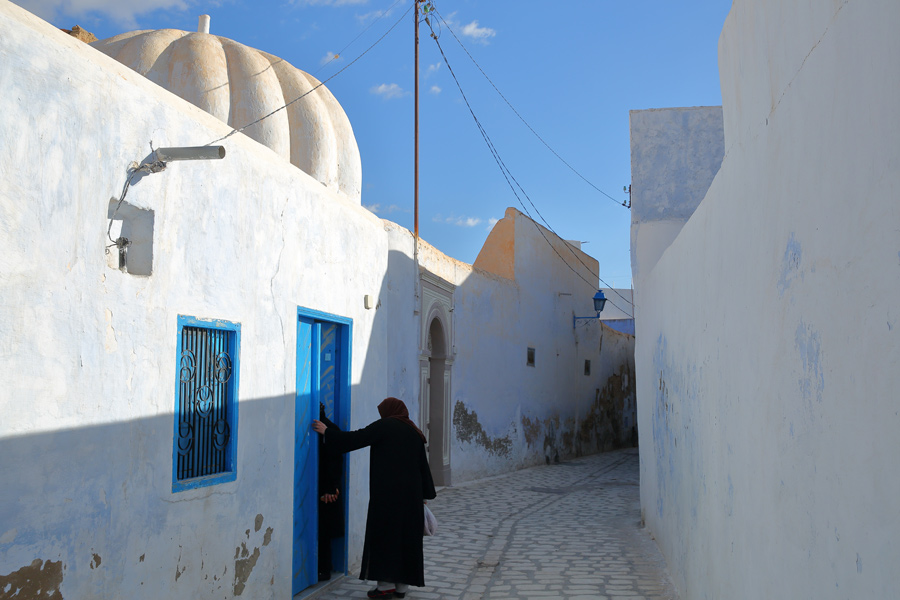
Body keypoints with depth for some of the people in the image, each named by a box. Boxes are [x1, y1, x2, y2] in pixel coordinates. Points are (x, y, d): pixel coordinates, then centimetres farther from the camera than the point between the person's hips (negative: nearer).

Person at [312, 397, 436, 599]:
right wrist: (425, 495, 21)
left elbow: (356, 438, -11)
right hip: (410, 493, 6)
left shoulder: (385, 426, -5)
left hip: (387, 492, -6)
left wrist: (327, 432, -1)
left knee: (384, 534, 1)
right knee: (406, 537, 10)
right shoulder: (414, 433, 13)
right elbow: (423, 465, 15)